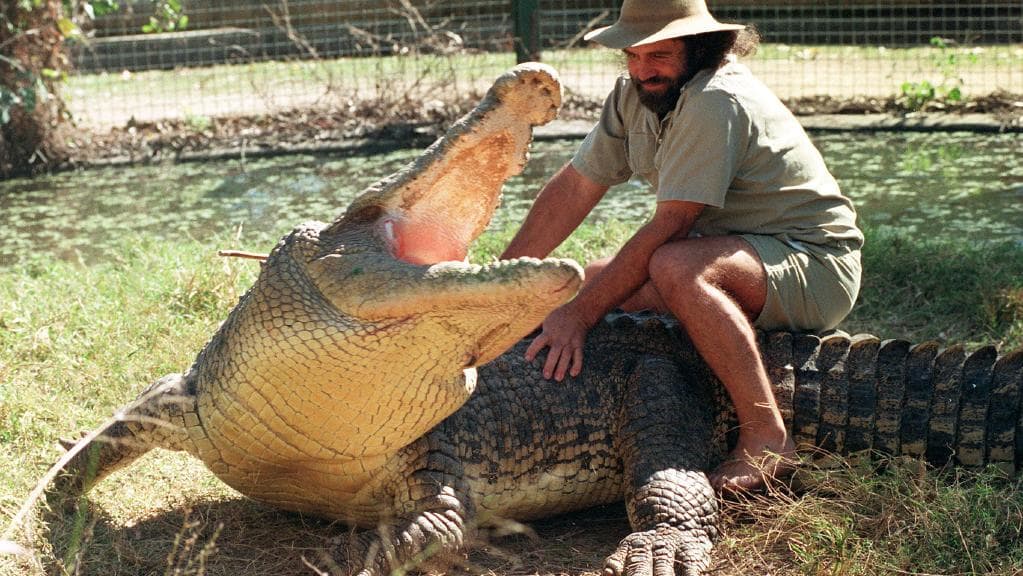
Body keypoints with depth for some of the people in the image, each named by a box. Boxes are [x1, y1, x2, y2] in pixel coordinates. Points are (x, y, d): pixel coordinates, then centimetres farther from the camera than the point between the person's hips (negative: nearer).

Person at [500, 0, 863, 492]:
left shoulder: (716, 101, -25)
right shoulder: (635, 94, 3)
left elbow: (669, 226, -28)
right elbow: (574, 187, 2)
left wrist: (579, 315, -29)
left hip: (814, 266, -9)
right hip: (732, 252, 9)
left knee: (675, 267, -35)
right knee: (593, 281, 6)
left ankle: (767, 439, -28)